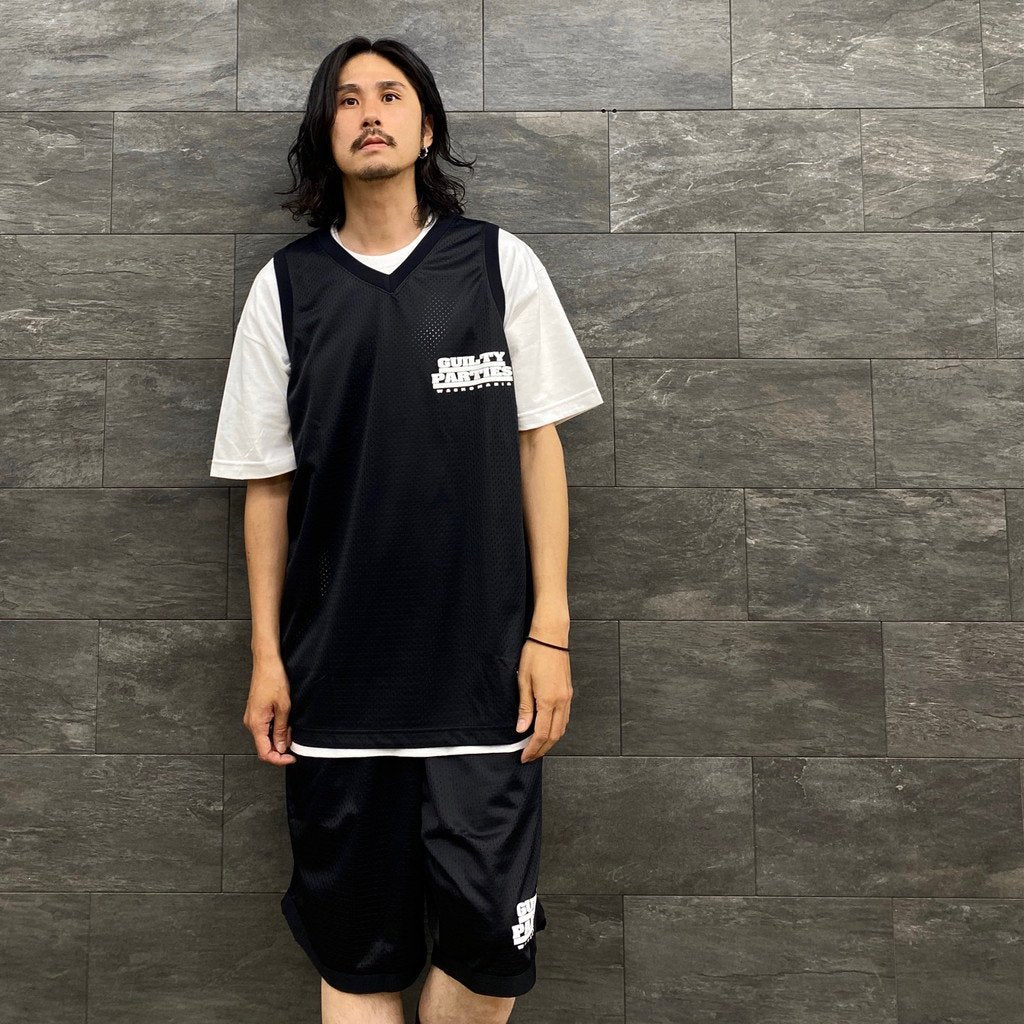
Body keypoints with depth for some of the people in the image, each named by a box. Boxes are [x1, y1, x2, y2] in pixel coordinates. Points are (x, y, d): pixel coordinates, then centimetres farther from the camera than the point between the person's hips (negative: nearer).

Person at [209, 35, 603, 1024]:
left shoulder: (500, 263, 3)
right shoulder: (285, 285, 4)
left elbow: (538, 446, 3)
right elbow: (267, 481, 7)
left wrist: (550, 629, -2)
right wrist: (265, 655, 6)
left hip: (482, 668, 0)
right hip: (336, 676, 1)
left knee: (491, 945, 3)